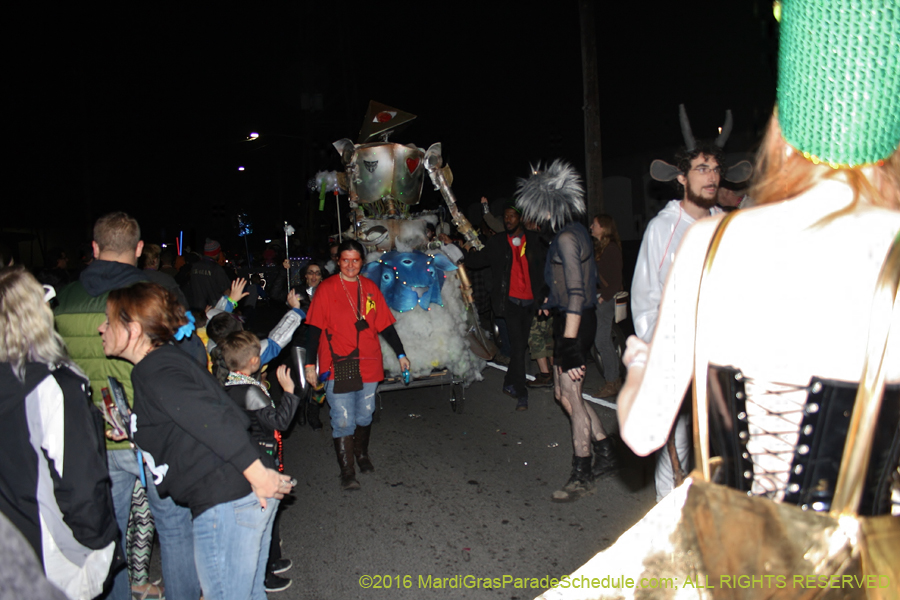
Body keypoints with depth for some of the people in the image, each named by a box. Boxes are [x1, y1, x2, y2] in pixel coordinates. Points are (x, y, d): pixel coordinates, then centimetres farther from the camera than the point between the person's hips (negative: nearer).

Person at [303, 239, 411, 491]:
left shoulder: (370, 288, 8)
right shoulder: (326, 288, -3)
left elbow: (385, 325, 11)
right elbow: (314, 329, -4)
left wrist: (400, 354, 9)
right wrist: (310, 364, -7)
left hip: (368, 365, 4)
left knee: (365, 415, 16)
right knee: (343, 421, -3)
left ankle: (362, 454, 39)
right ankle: (347, 472, 9)